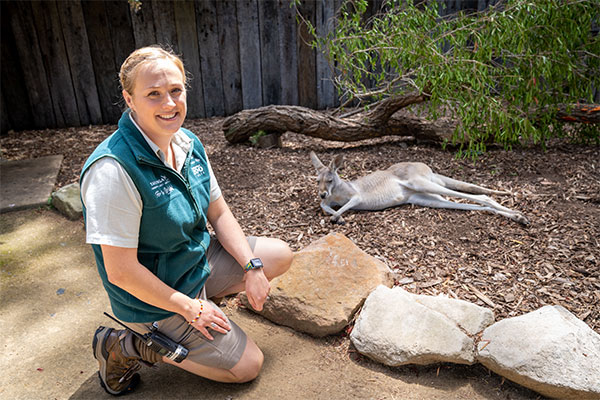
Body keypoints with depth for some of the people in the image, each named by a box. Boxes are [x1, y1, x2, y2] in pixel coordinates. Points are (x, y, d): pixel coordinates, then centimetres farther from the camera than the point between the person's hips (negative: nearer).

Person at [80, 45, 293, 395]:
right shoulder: (113, 170, -30)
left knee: (280, 256, 12)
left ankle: (201, 296, 16)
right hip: (155, 297, -7)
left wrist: (252, 268, -7)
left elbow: (218, 213, 3)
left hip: (199, 259, 8)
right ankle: (127, 346, 7)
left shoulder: (188, 144, -5)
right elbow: (121, 271, -27)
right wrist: (190, 309, -17)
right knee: (247, 365, 0)